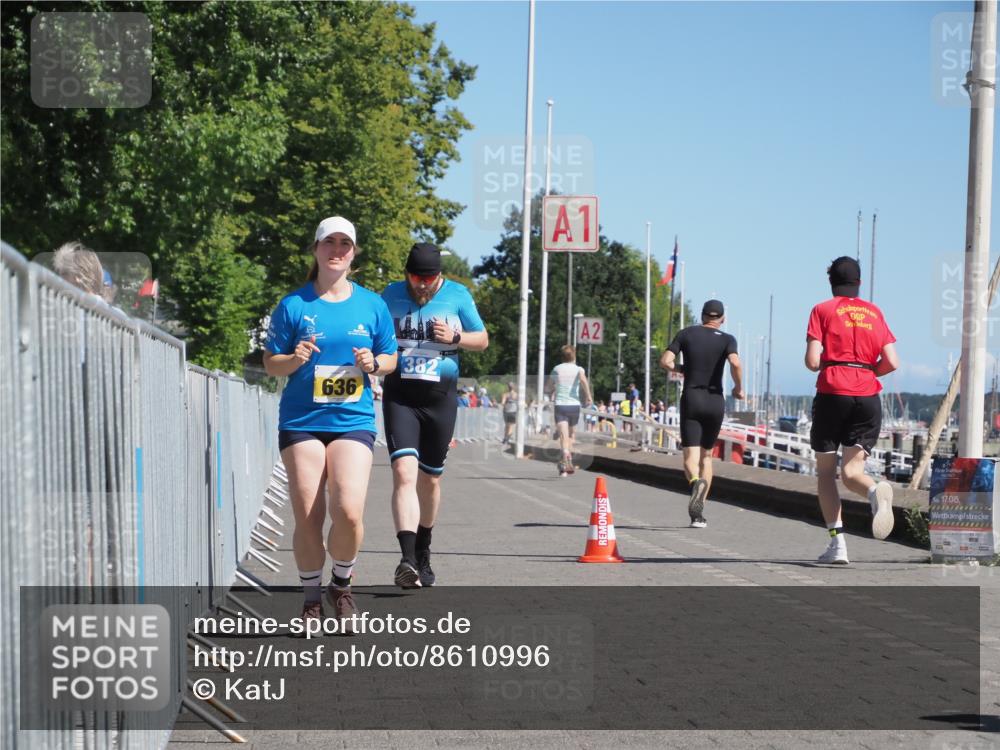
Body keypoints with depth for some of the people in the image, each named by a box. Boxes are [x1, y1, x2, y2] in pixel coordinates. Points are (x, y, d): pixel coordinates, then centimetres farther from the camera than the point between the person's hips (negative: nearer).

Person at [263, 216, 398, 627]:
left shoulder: (371, 304, 8)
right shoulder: (293, 305, 3)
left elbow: (390, 358, 16)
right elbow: (271, 363, 6)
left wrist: (374, 363, -6)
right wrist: (296, 359, -15)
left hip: (353, 421, 0)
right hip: (301, 422, 0)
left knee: (348, 512, -16)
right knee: (308, 518, -3)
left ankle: (342, 583, 11)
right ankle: (312, 596, 17)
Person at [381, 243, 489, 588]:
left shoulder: (457, 295, 4)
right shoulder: (391, 295, 6)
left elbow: (482, 339, 11)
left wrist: (455, 337, -9)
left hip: (440, 398, 1)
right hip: (400, 397, -1)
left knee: (430, 479, 12)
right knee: (404, 472, -19)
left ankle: (422, 555, 32)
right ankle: (407, 559, -30)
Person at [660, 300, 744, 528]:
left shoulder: (686, 334, 4)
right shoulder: (727, 339, 0)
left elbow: (665, 361, -3)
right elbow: (735, 364, -18)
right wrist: (738, 388, -1)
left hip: (691, 400, -1)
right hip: (715, 401, 1)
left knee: (690, 456, -5)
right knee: (706, 455, 14)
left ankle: (696, 482, -41)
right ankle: (699, 513, 10)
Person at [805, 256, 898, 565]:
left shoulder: (822, 310, 3)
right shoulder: (874, 313, 13)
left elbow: (812, 361, -6)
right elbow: (891, 362, 5)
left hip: (832, 393, -2)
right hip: (868, 397, 3)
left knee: (825, 471, 9)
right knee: (851, 470, 3)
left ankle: (837, 543, -2)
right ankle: (877, 491, -33)